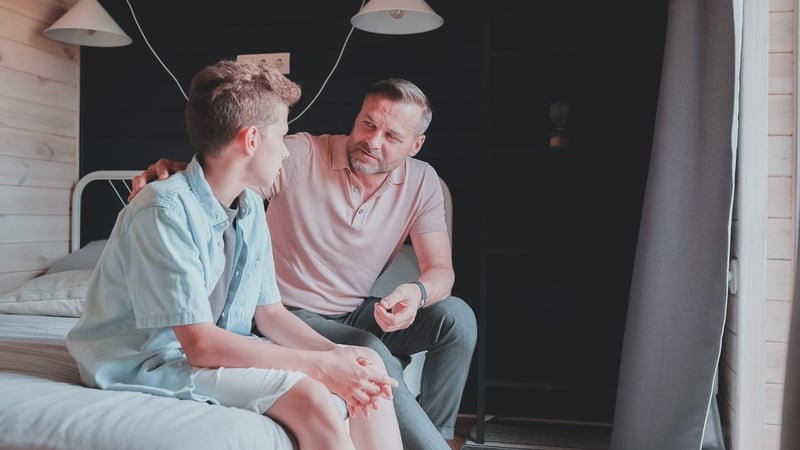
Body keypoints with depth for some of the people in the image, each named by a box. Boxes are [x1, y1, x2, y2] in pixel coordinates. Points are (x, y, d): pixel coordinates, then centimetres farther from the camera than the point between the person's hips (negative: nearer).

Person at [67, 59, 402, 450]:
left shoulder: (251, 208, 2)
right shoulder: (165, 210, -23)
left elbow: (270, 312, 4)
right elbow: (200, 344, -25)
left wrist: (333, 352, -13)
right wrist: (318, 365, -24)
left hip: (219, 349, 8)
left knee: (367, 366, -3)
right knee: (310, 399, -27)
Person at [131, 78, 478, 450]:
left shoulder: (421, 182, -4)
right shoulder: (300, 155, -15)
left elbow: (440, 269, -8)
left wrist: (419, 292, -32)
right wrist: (173, 169, -42)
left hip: (355, 314, 4)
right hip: (292, 316, -4)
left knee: (456, 316, -17)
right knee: (373, 357, -31)